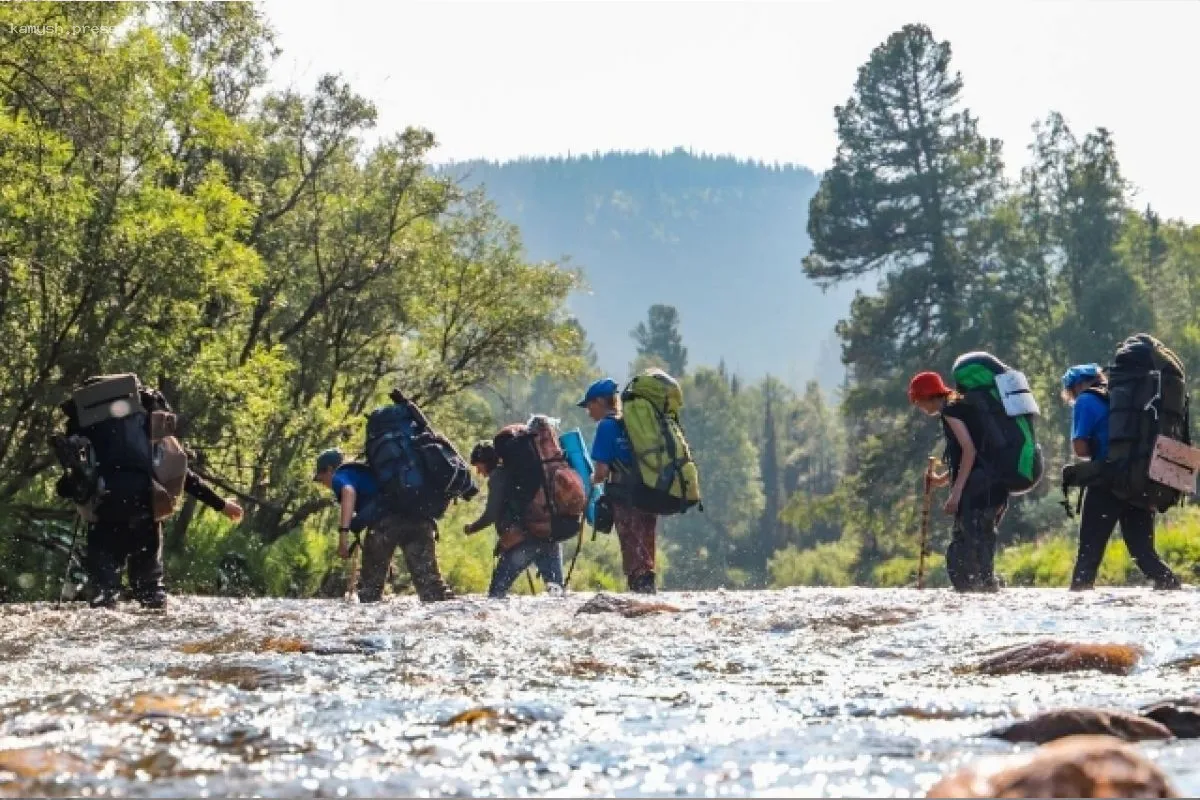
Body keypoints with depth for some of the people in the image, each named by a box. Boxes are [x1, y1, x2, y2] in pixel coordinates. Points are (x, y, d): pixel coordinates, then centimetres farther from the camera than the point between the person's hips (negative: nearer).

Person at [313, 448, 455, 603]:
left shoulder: (340, 476, 19)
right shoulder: (365, 472, 42)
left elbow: (349, 491, -6)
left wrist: (343, 532, -14)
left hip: (386, 520, -6)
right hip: (418, 517, 6)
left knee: (369, 585, 6)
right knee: (430, 581, -1)